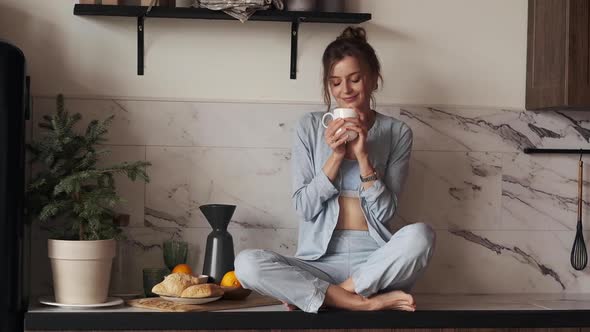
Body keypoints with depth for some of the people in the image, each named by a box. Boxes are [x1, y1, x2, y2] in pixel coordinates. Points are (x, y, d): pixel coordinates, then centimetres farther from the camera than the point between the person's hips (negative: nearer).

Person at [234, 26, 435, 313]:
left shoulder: (396, 132, 4)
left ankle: (320, 294, -19)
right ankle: (367, 301, -25)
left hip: (375, 262, 0)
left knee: (420, 235, -33)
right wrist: (335, 157, -13)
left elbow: (385, 211, -3)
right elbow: (304, 207, -1)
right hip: (320, 261, 1)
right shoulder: (310, 127, 5)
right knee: (246, 263, -27)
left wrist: (363, 156, -15)